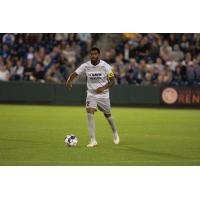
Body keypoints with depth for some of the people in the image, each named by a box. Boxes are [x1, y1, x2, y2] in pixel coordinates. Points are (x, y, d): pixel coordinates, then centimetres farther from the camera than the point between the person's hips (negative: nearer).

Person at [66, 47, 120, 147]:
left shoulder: (105, 66, -13)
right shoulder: (86, 66, -8)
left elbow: (112, 81, -10)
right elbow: (74, 74, -9)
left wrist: (103, 88, -27)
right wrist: (69, 81, -31)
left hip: (103, 95, -1)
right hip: (91, 95, 1)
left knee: (107, 115, 13)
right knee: (90, 114, -19)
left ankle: (115, 133, 44)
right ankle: (93, 140, -16)